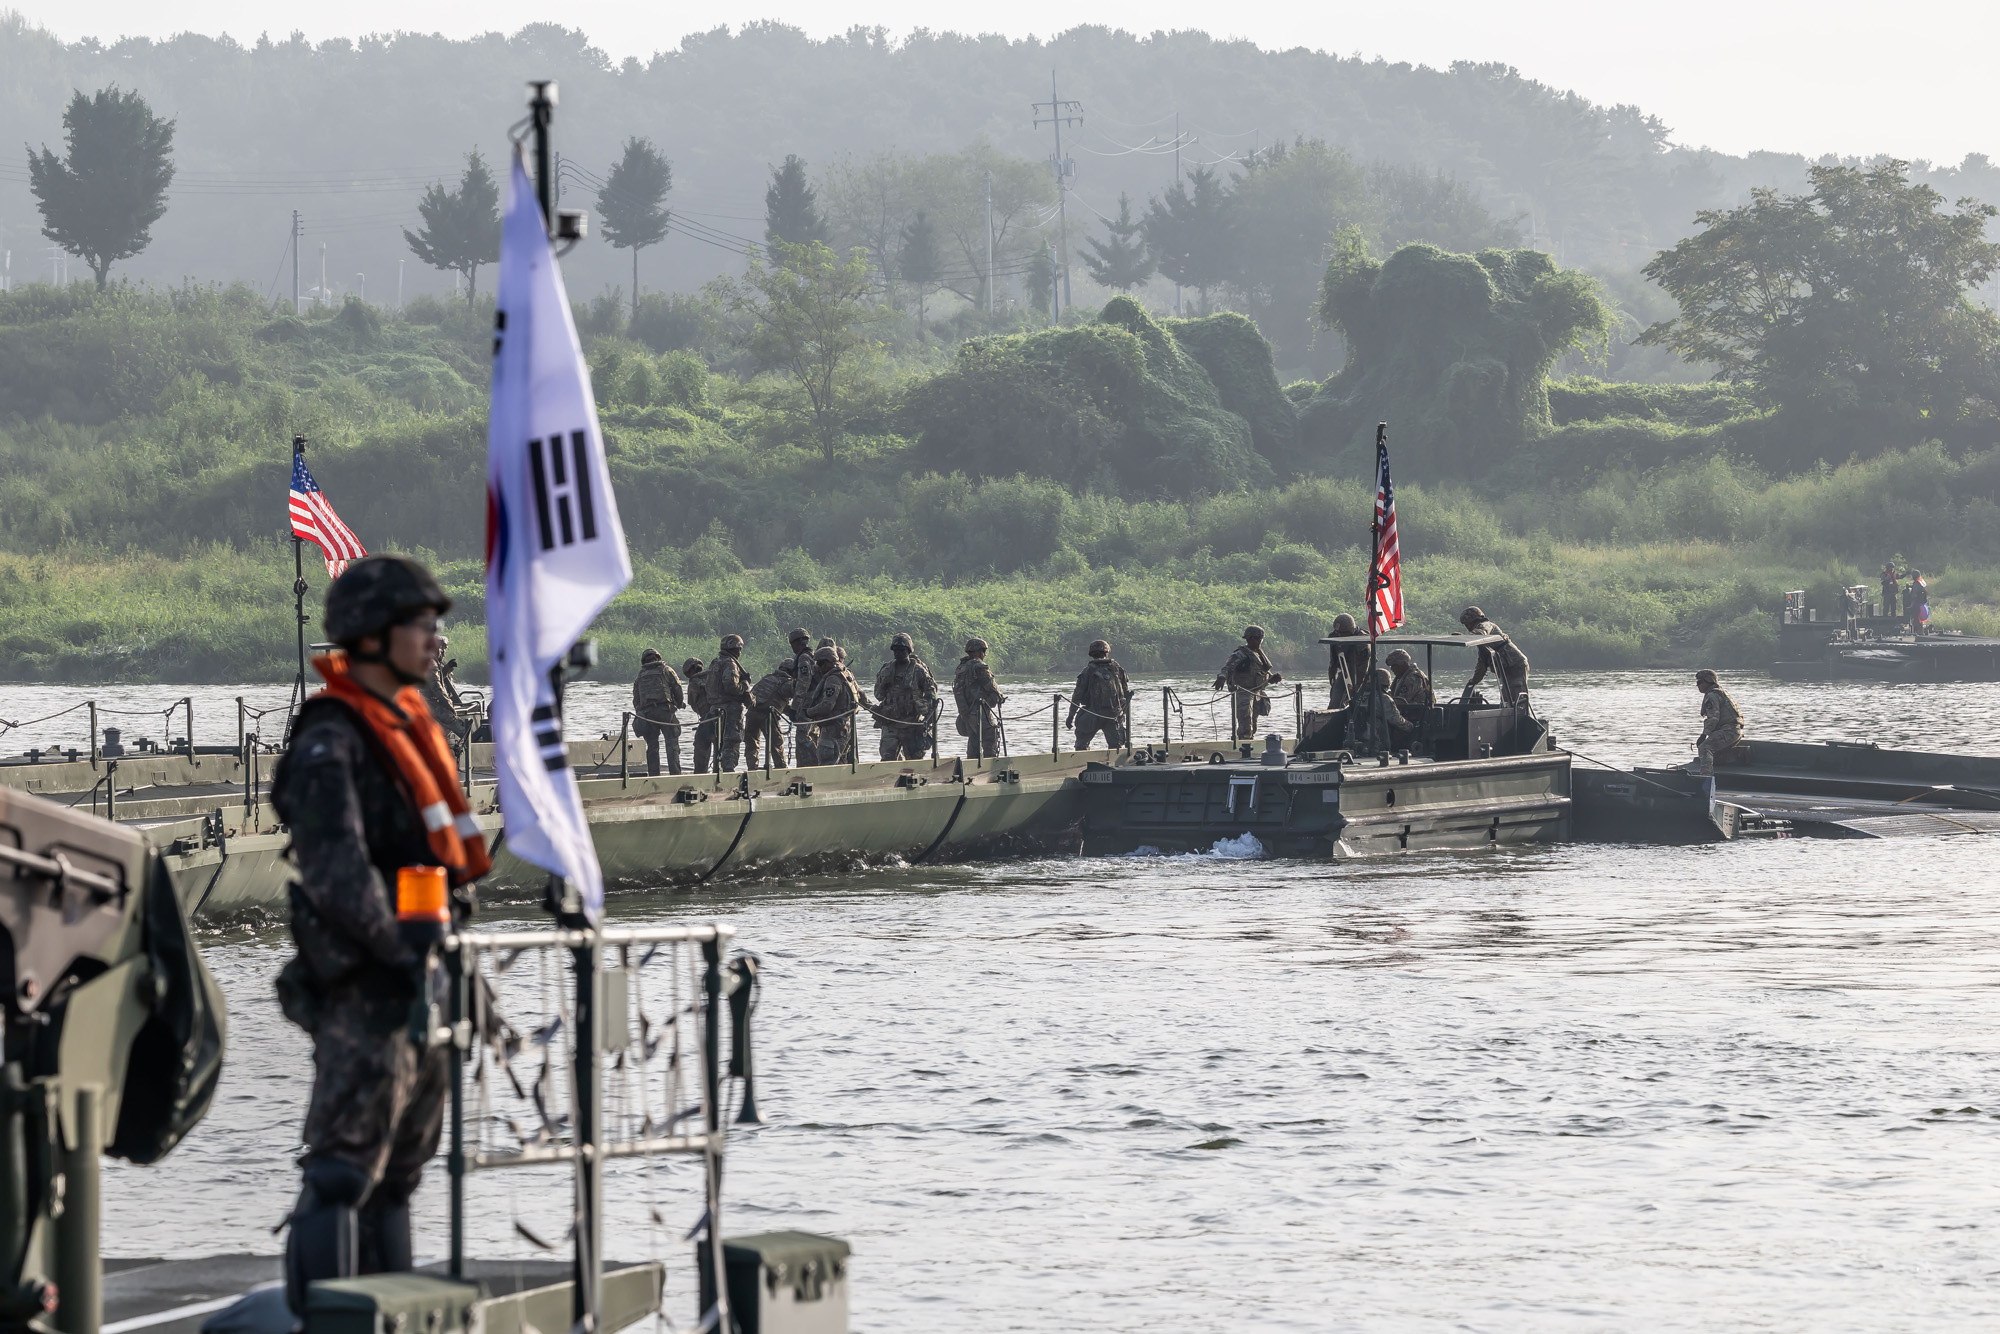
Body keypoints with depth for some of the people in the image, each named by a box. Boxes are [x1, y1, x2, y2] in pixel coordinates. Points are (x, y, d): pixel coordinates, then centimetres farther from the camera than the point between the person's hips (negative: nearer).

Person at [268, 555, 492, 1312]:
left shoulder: (408, 725, 16)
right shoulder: (330, 745, -14)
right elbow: (334, 869, -24)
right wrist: (401, 954, -24)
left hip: (418, 981, 10)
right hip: (364, 992, -10)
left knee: (400, 1169, 15)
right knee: (345, 1170, -11)